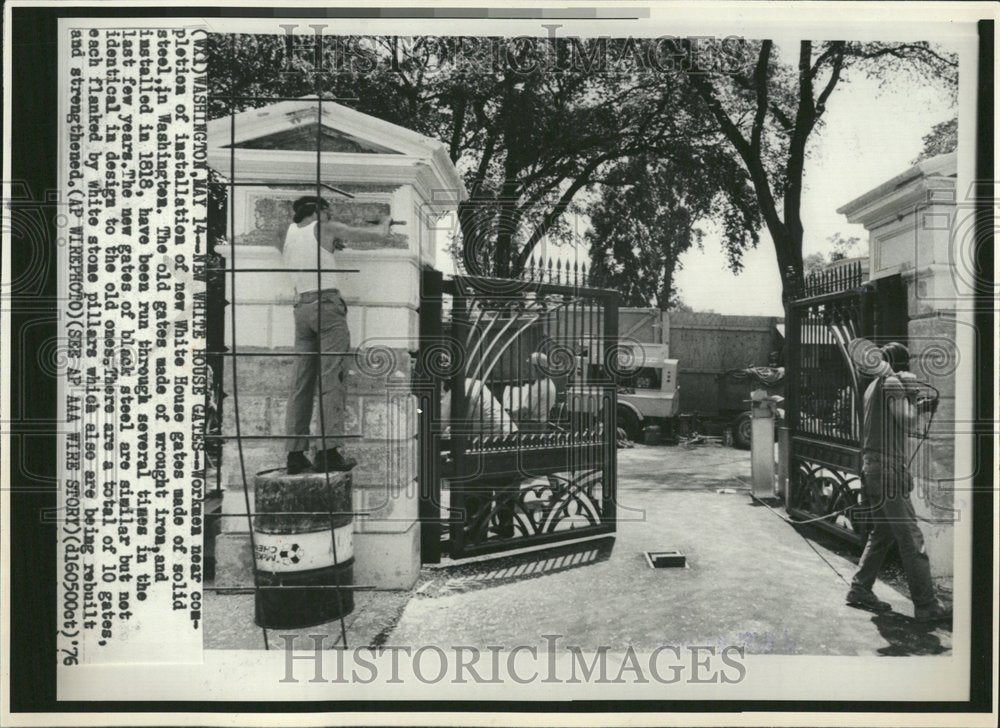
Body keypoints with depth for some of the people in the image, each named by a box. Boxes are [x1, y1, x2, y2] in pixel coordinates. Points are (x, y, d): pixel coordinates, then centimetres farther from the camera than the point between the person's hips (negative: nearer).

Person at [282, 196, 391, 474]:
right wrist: (385, 223, 27)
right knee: (332, 379, -9)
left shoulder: (291, 231, 16)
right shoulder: (325, 229, 1)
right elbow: (376, 235, 6)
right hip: (327, 303, -6)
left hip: (301, 307, 6)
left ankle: (295, 454, 0)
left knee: (300, 383, 3)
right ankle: (328, 451, -16)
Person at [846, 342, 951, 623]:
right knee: (911, 538, -7)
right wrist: (912, 396, -2)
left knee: (883, 534, 16)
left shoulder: (874, 386, 19)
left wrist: (920, 407, 16)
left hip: (873, 469, 10)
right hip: (888, 469, -10)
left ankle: (860, 590, 19)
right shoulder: (892, 383, -10)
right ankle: (926, 605, -4)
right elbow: (909, 423, -15)